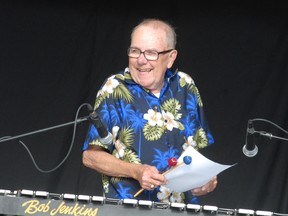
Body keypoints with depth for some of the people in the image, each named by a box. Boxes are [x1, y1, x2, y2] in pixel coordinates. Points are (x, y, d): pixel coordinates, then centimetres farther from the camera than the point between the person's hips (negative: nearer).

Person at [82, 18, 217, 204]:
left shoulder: (185, 86, 8)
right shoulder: (114, 89, -2)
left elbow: (200, 146, 18)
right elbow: (91, 155, -2)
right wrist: (136, 171, -14)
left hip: (183, 206, 5)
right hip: (126, 208, -5)